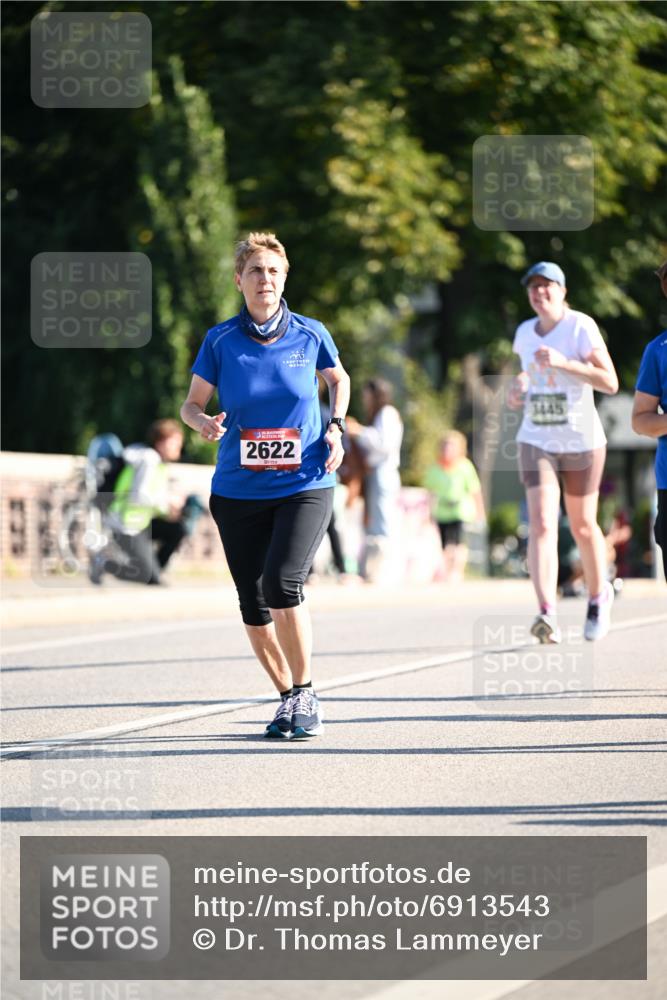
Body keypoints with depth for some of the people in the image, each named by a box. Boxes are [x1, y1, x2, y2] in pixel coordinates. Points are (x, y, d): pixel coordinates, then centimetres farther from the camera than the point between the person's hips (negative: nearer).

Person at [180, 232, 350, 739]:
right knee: (253, 604, 3)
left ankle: (305, 693, -7)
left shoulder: (310, 334, 1)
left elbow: (339, 379, 19)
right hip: (238, 491, 2)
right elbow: (192, 402, 7)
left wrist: (336, 426, 3)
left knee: (282, 582, -21)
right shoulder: (220, 340, 0)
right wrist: (203, 422, -16)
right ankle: (289, 698, 20)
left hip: (305, 486, -2)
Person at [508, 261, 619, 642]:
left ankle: (600, 597, 37)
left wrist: (563, 363, -26)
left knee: (583, 526, 10)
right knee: (542, 524, -16)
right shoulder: (525, 332, 6)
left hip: (582, 441, -3)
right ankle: (548, 614, -27)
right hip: (536, 441, 3)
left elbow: (610, 382, -17)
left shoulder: (581, 326, -10)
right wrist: (520, 387, 6)